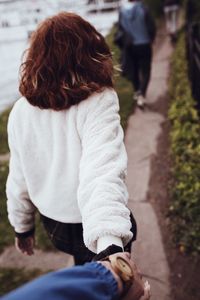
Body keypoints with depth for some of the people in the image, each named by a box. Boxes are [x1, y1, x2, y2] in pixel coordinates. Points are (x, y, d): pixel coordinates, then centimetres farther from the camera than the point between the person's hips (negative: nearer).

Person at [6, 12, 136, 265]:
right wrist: (111, 244, -50)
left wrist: (22, 226, 13)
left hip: (53, 222, 4)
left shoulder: (21, 110, -9)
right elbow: (102, 172, -40)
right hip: (90, 225, -4)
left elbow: (18, 178, -1)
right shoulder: (98, 102, -24)